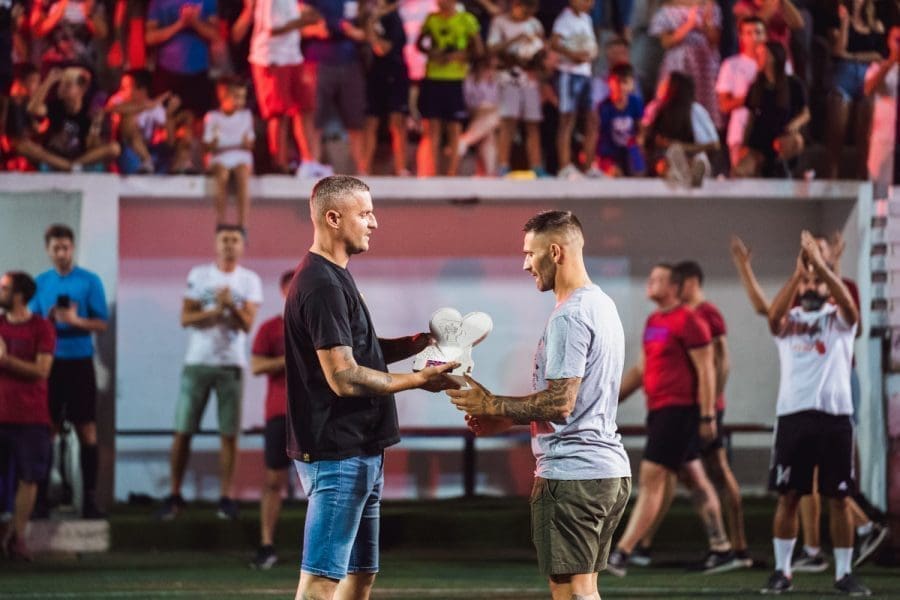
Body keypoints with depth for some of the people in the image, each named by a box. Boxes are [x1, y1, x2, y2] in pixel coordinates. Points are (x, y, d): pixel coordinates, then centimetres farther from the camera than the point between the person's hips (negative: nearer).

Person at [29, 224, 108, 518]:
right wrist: (48, 320, -13)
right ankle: (40, 496, 9)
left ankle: (90, 498, 0)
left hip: (79, 363, -2)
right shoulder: (40, 283, 6)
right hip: (49, 363, 2)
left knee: (87, 430, -2)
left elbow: (102, 324, -3)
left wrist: (76, 320, -20)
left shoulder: (90, 281, -1)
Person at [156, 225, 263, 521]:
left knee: (229, 433, -2)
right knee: (183, 430, -1)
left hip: (231, 364, 0)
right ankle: (174, 495, 6)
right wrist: (216, 310, -14)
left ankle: (226, 497, 3)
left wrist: (231, 306, -23)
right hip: (197, 361, 0)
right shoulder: (198, 275, 5)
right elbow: (186, 318, -1)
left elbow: (246, 324, -5)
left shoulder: (250, 280, 4)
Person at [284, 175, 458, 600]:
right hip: (339, 455, -11)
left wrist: (419, 343, 7)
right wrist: (417, 380, -14)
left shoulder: (335, 278, 16)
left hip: (360, 453, 11)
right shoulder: (322, 286, -17)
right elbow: (344, 378, -22)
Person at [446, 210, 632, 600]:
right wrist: (506, 419, 20)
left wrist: (492, 406, -9)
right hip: (610, 470, 10)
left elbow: (559, 404, -20)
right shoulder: (602, 305, 16)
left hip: (571, 475, -10)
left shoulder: (570, 317, -16)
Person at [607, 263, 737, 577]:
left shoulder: (688, 321, -11)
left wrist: (707, 416, -17)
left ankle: (621, 554, -15)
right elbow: (641, 369, 23)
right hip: (659, 409, 10)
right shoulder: (653, 322, 16)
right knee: (695, 479, 14)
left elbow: (706, 371, -14)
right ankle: (721, 550, 21)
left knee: (650, 480, -12)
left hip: (679, 409, -10)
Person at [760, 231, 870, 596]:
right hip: (793, 415, 1)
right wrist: (798, 271, -21)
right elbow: (773, 313, -12)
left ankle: (844, 574, 6)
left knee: (838, 498, 1)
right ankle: (782, 571, 10)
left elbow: (848, 303, -14)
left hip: (835, 415, -1)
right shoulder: (788, 320, 12)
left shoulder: (839, 320, 10)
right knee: (788, 495, 2)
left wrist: (820, 264, -22)